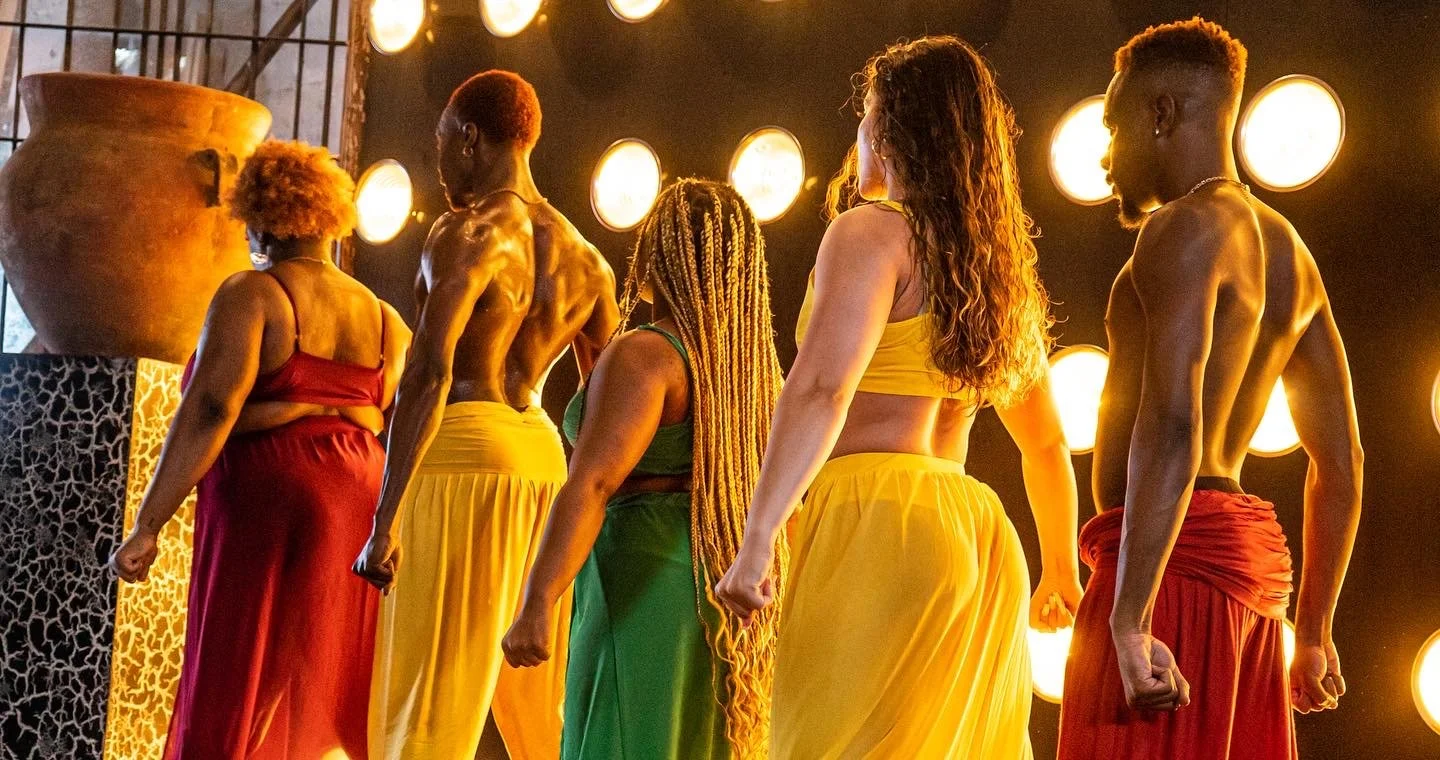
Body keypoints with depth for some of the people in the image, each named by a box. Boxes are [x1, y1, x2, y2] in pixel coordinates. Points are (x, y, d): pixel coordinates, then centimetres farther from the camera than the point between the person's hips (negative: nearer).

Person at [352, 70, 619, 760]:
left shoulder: (466, 233, -9)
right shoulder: (584, 258, 13)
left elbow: (429, 373, -20)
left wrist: (385, 521, -21)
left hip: (459, 457, -7)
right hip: (541, 460, 7)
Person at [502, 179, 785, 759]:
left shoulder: (645, 355, -13)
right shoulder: (753, 359, 11)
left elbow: (592, 484, -23)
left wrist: (536, 605, -25)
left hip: (649, 587, -8)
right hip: (728, 591, 8)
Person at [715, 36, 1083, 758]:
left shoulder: (872, 232, -4)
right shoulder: (1002, 266, 19)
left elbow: (821, 391, -19)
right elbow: (1046, 441, 27)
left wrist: (755, 541, -22)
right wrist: (1061, 572, 38)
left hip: (876, 528, -8)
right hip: (976, 530, 8)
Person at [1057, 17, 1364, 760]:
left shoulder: (1185, 229, -9)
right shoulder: (1290, 253, 18)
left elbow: (1172, 429, -23)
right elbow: (1341, 462, 19)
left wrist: (1127, 621, -27)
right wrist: (1312, 631, 23)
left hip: (1174, 558, -9)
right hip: (1251, 557, 9)